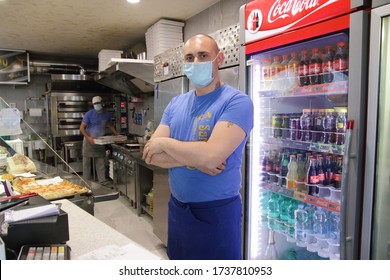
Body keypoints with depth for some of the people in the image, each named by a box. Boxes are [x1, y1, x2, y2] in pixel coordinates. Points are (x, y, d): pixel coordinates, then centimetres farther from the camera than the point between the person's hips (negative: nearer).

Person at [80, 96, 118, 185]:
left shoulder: (106, 114, 2)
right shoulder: (89, 114, -12)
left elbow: (110, 125, 19)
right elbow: (82, 128, -13)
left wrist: (117, 134, 8)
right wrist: (88, 137, -27)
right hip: (89, 140, -4)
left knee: (101, 161, 5)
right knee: (87, 161, 1)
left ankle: (102, 180, 12)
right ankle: (86, 181, 11)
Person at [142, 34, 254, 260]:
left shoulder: (237, 101, -15)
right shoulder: (176, 103, 4)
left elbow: (210, 154, -29)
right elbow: (150, 155, -3)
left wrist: (164, 143, -13)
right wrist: (194, 158, -19)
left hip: (217, 211, -6)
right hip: (177, 207, 6)